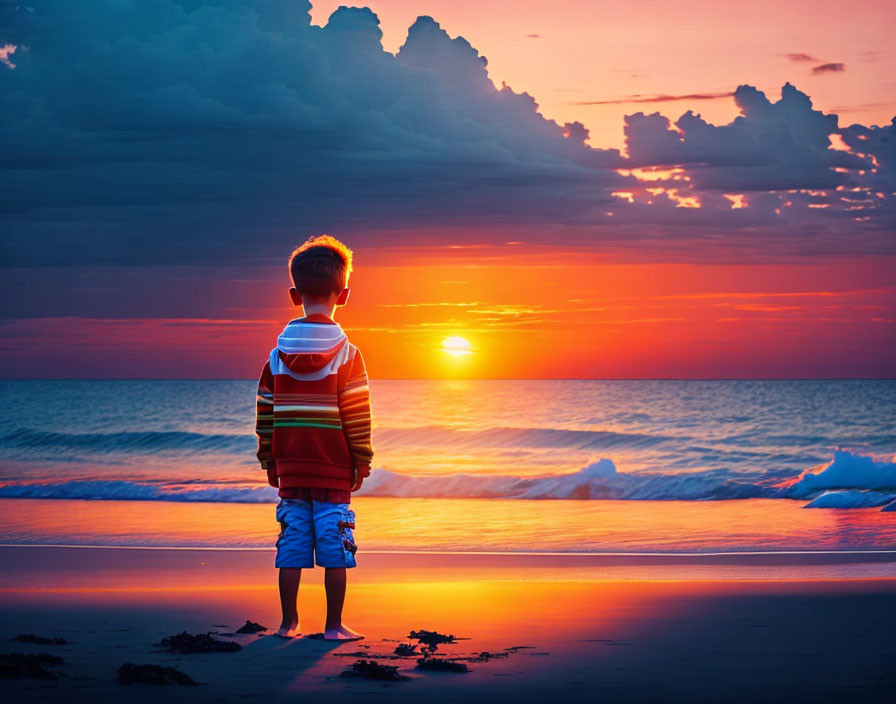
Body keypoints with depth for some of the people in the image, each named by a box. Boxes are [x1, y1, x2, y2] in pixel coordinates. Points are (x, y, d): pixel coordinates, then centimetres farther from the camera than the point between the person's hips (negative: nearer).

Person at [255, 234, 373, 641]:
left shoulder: (277, 356, 3)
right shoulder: (347, 356, -8)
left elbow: (265, 413, 6)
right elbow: (357, 417, -8)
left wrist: (269, 462, 15)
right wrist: (362, 462, 1)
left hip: (290, 469, 3)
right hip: (335, 470, -3)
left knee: (292, 544, 8)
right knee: (335, 546, 1)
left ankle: (289, 622, 10)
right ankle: (334, 626, 3)